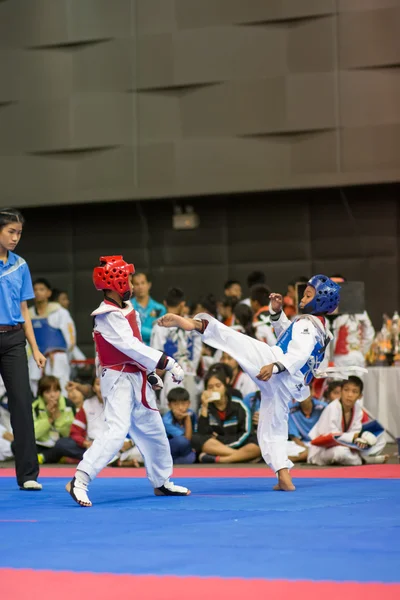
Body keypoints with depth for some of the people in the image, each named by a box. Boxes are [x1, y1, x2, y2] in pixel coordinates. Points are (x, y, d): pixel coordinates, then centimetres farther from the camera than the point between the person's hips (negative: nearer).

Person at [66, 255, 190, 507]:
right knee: (117, 432, -24)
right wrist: (169, 363, -27)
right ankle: (79, 482, -27)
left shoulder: (127, 308, 9)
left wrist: (150, 372, 17)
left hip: (137, 379, 9)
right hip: (119, 380, -9)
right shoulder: (108, 316, -20)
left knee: (154, 431, 20)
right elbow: (131, 346, -27)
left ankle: (162, 482, 37)